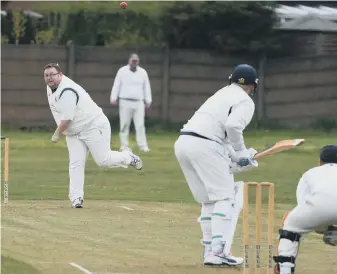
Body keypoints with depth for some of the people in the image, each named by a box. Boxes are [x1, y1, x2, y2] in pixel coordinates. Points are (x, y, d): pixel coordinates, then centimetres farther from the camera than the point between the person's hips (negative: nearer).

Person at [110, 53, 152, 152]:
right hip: (125, 102, -1)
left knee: (140, 125, -5)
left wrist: (148, 101, 6)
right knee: (124, 124, 0)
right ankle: (124, 145, 6)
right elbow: (116, 85, 1)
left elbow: (147, 87, 12)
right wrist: (113, 98, -8)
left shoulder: (143, 72, 10)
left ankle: (143, 146, -8)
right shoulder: (122, 71, 4)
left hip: (138, 102, 1)